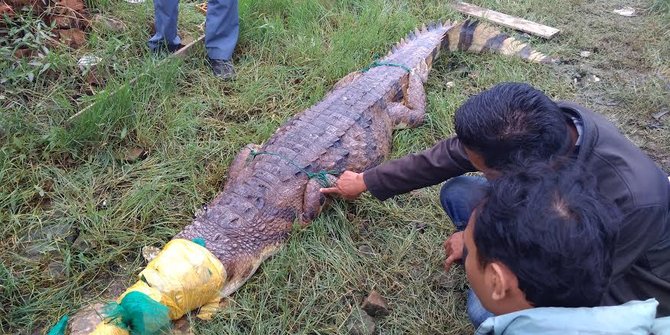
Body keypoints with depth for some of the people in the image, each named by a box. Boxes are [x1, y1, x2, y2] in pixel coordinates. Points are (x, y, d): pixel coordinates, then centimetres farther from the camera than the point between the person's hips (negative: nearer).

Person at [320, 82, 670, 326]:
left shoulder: (629, 198, -42)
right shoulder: (543, 124, -25)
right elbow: (445, 157, -11)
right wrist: (366, 181, 0)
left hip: (625, 284, -5)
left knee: (487, 305, -30)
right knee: (456, 192, -9)